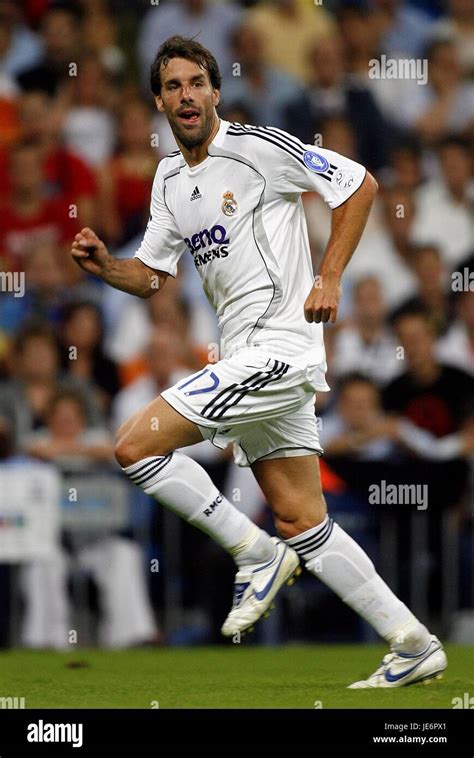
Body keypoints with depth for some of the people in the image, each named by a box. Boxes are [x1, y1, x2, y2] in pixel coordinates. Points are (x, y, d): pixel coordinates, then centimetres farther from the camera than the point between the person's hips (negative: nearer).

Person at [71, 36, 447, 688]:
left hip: (279, 345, -9)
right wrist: (105, 266, 0)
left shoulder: (258, 147, -8)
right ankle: (415, 647, 9)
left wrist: (329, 278, -11)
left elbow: (360, 184, -5)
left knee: (136, 445, -14)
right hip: (249, 357, 9)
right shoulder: (170, 180, 16)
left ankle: (257, 556, -3)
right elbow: (151, 276, 20)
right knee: (302, 523, 6)